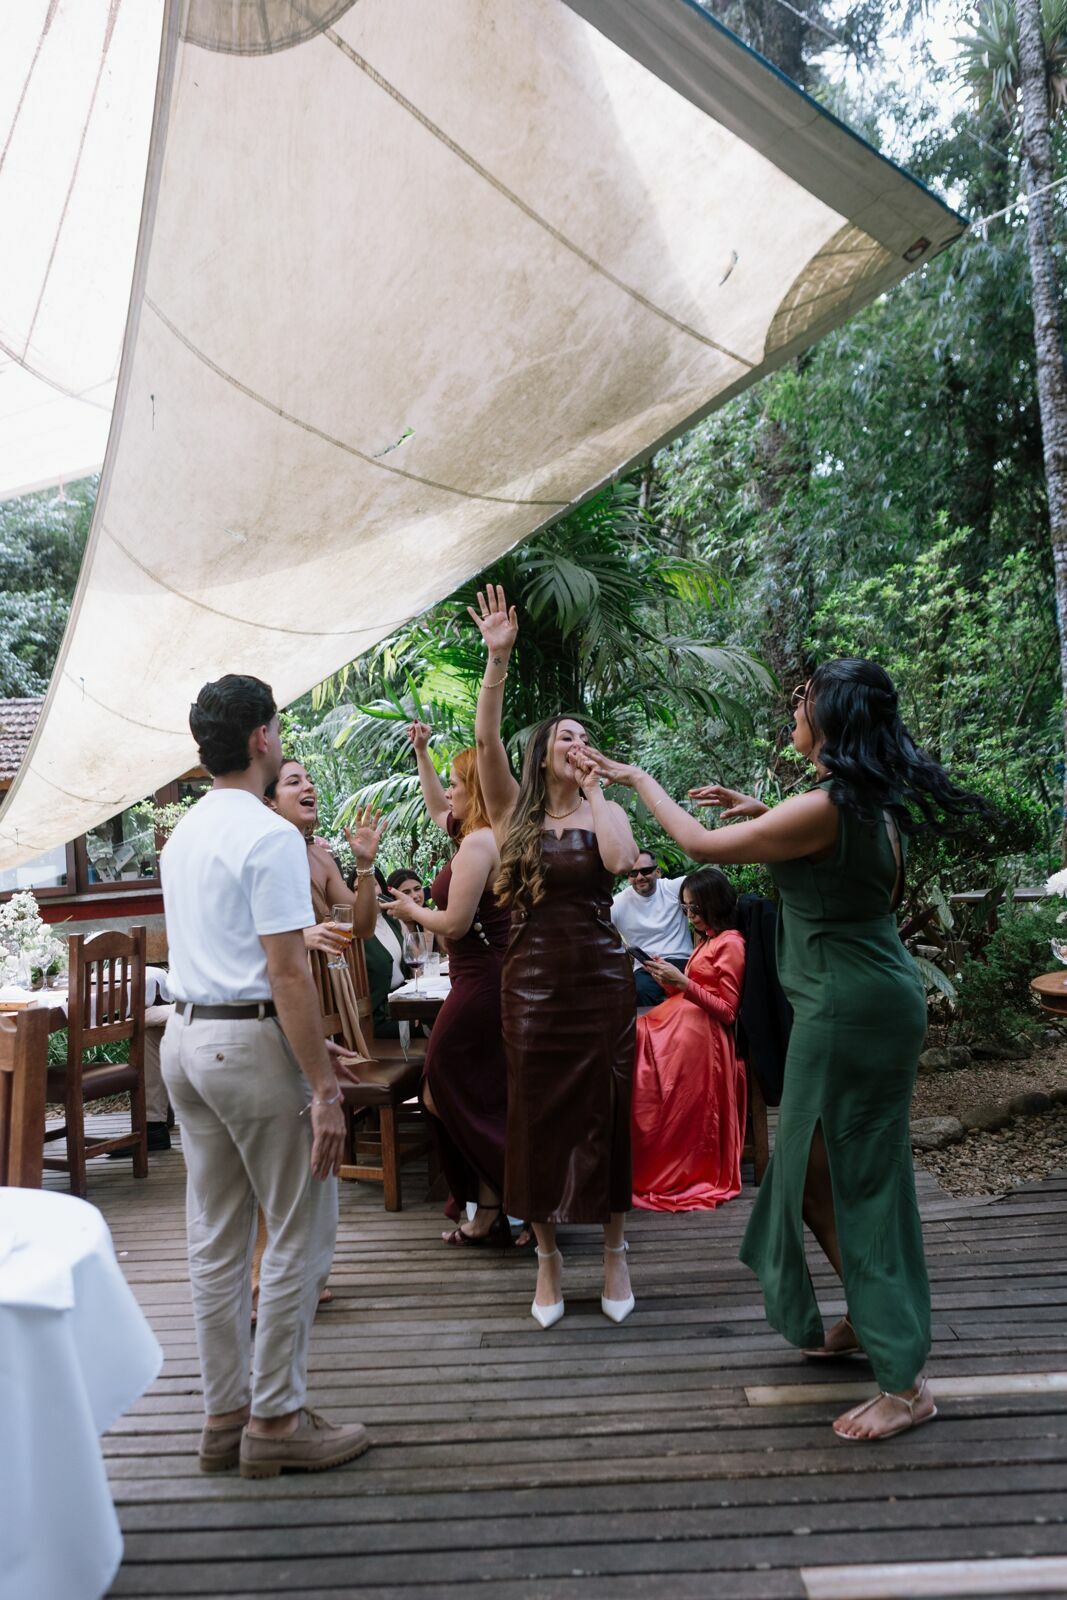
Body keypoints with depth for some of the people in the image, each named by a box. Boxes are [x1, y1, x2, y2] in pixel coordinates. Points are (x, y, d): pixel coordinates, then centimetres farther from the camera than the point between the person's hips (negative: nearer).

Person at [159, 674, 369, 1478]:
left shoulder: (184, 834, 12)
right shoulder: (271, 836, -16)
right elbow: (288, 974, -20)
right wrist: (324, 1090, -18)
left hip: (185, 1037, 9)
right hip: (253, 1042, -9)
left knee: (217, 1240, 15)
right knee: (300, 1237, 5)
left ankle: (225, 1414, 26)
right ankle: (276, 1420, 14)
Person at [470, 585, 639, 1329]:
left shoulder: (606, 812, 4)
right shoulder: (514, 809, 3)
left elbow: (619, 859, -19)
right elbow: (486, 740, -12)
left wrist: (593, 790, -9)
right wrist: (498, 659, -21)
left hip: (602, 980, 0)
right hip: (533, 982, 0)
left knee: (606, 1112, 7)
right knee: (537, 1114, 7)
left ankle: (615, 1252, 23)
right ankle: (548, 1255, 23)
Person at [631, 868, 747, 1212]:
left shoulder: (730, 944, -6)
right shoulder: (707, 940, 23)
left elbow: (727, 1012, -10)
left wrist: (682, 982, -15)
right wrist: (669, 981, 3)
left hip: (698, 1035, -9)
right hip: (680, 1024, 9)